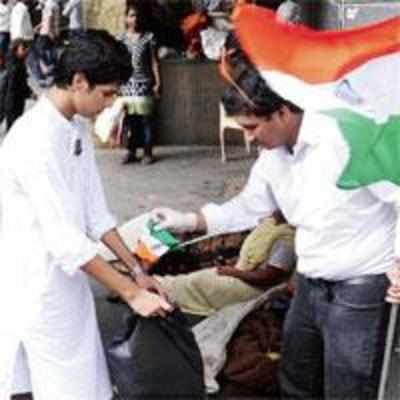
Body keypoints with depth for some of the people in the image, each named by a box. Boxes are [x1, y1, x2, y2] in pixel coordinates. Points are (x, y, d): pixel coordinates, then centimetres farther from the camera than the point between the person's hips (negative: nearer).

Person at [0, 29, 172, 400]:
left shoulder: (78, 127, 5)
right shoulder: (35, 140, -24)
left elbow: (94, 211, 10)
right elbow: (63, 238, -26)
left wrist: (136, 269, 6)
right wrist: (131, 292, -22)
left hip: (68, 278, 9)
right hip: (38, 286, -9)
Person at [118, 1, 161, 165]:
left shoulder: (148, 37, 2)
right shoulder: (121, 38, 6)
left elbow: (153, 61, 3)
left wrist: (157, 82, -2)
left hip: (144, 83, -2)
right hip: (127, 84, 2)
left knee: (145, 120, -1)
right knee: (129, 120, 3)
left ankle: (147, 153, 6)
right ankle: (131, 152, 13)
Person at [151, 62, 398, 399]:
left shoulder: (348, 136, -24)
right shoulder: (272, 155, 4)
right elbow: (248, 208, 17)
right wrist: (188, 221, 11)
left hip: (360, 289, -8)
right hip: (310, 285, 8)